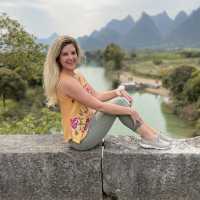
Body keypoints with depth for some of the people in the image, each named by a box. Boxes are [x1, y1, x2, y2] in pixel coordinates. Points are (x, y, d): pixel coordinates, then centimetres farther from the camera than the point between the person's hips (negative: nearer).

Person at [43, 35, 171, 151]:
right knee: (119, 102, -14)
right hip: (80, 138, -8)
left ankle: (150, 133, 3)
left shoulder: (77, 75, 6)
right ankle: (149, 138, -2)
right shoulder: (66, 81, -23)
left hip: (87, 126, 8)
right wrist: (129, 111, -15)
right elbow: (99, 105, -23)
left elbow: (96, 96, 9)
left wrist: (117, 92, -8)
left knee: (121, 100, -1)